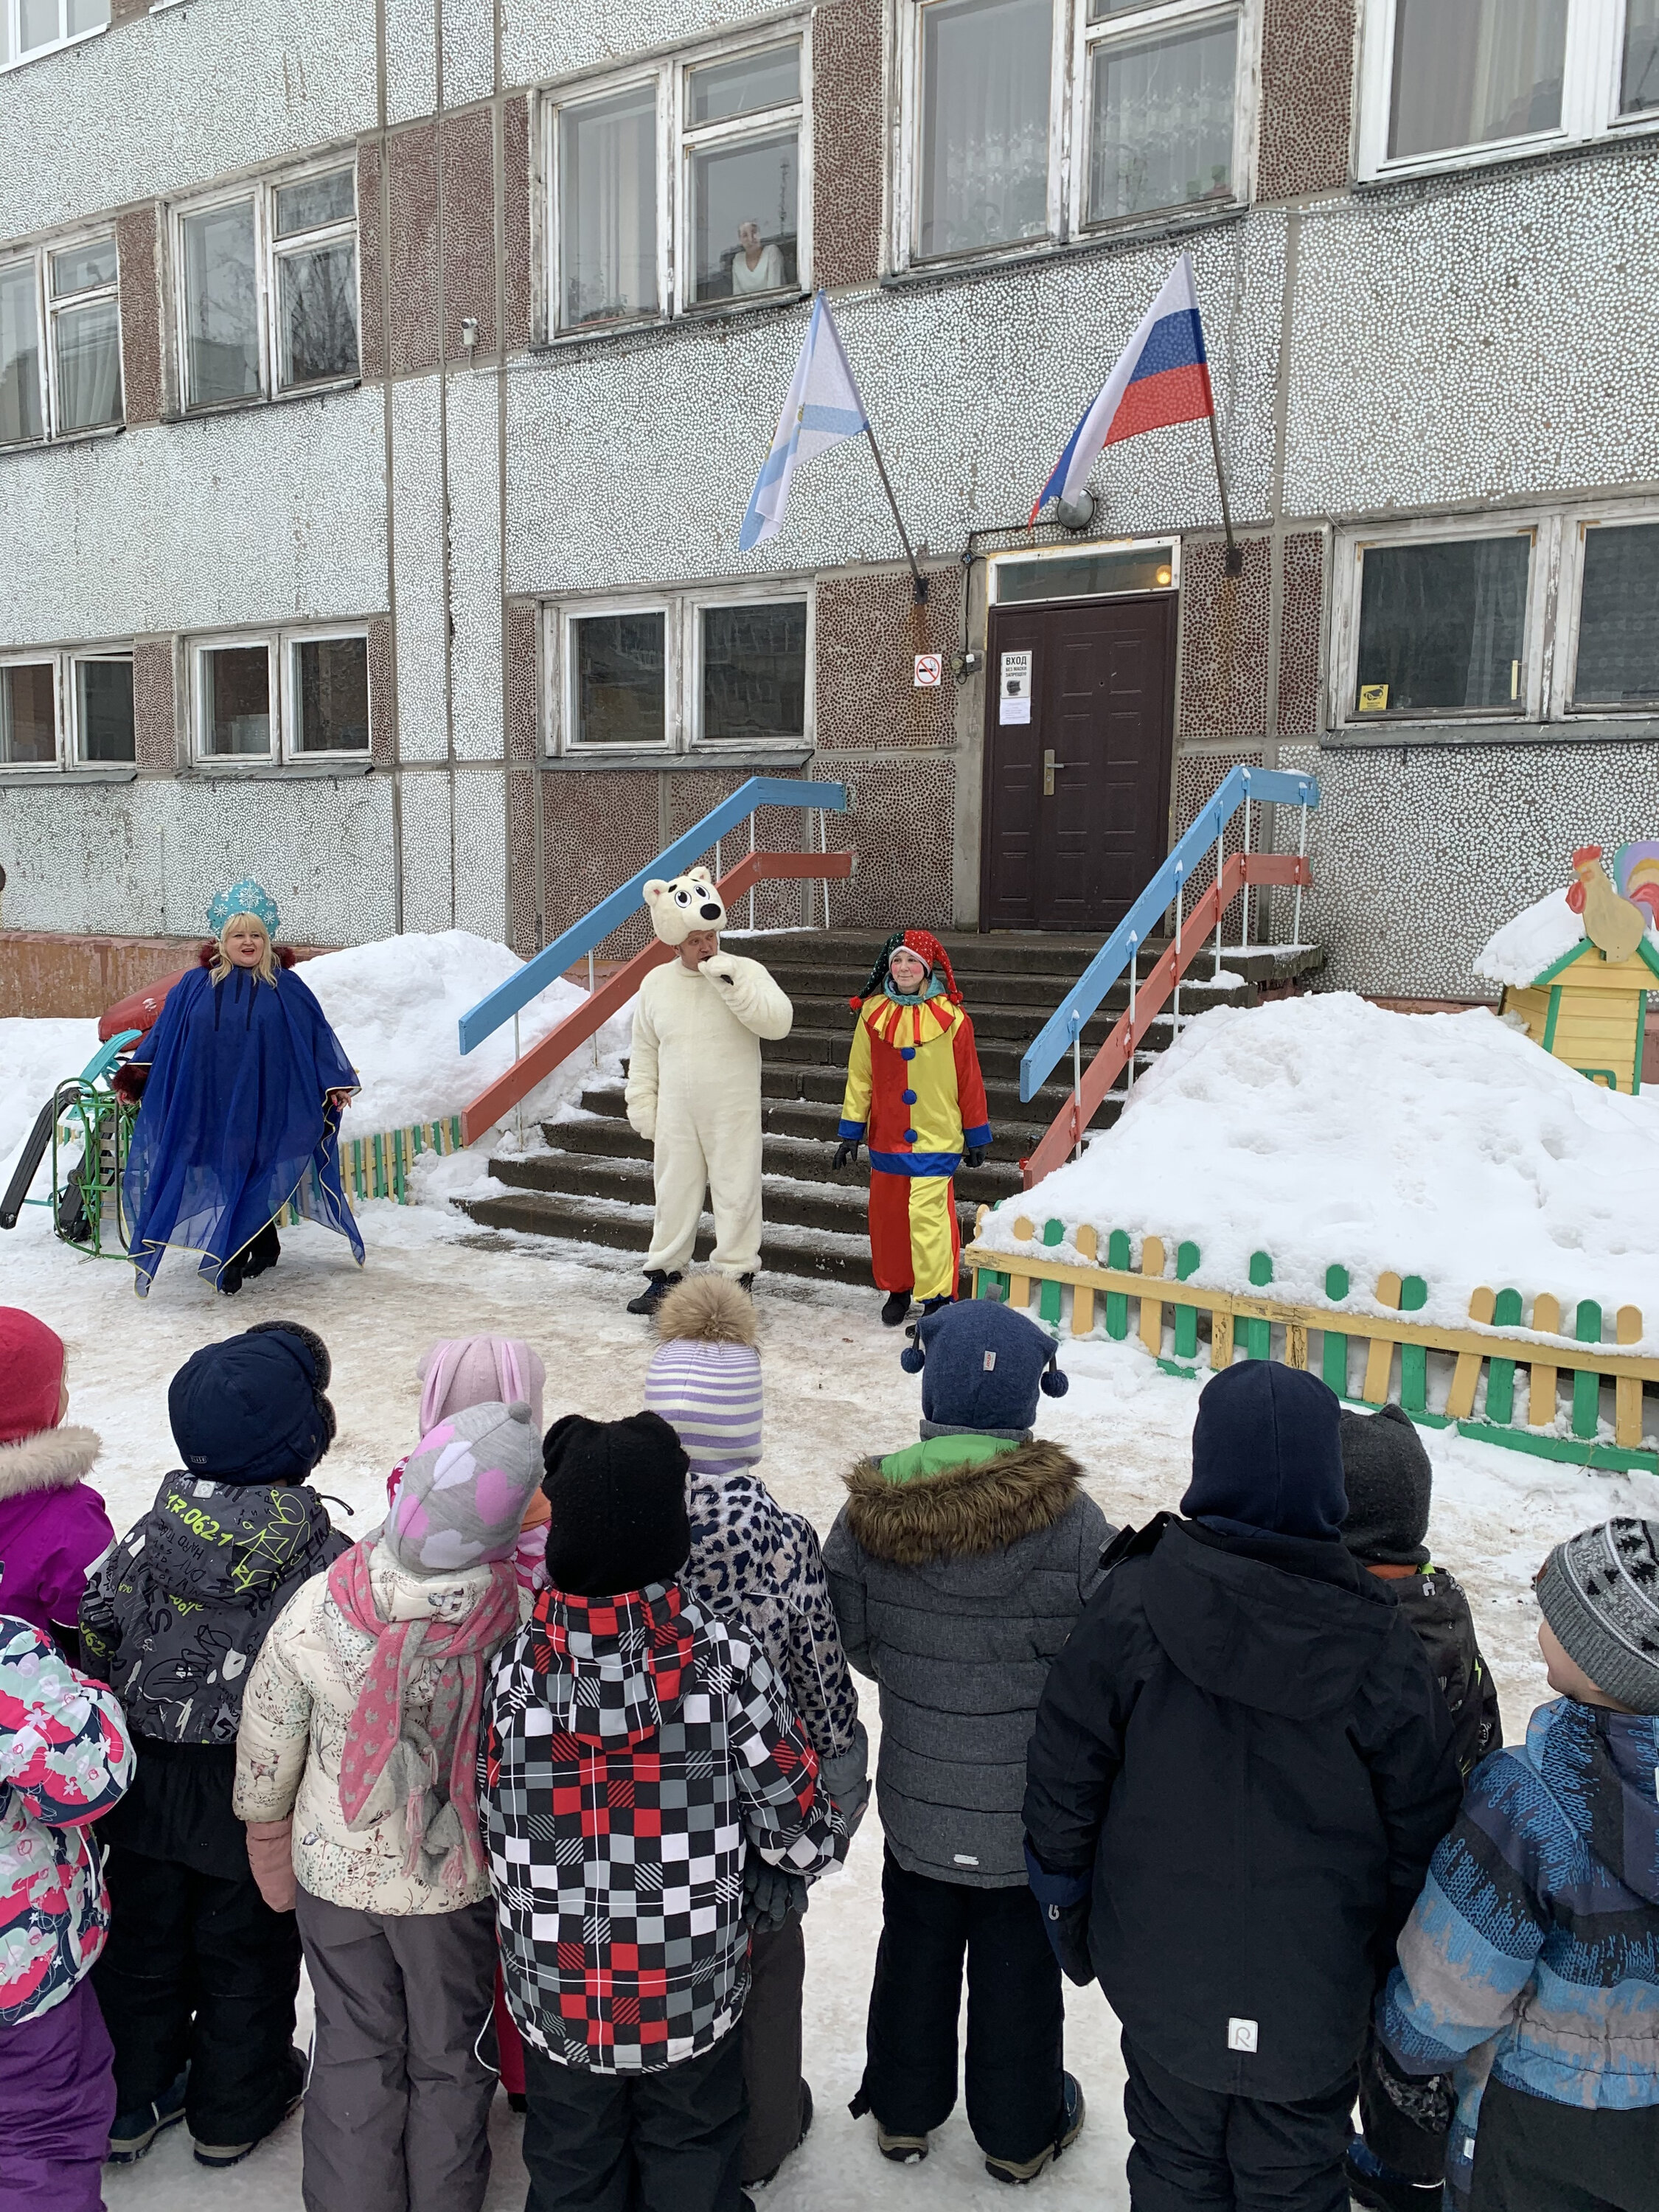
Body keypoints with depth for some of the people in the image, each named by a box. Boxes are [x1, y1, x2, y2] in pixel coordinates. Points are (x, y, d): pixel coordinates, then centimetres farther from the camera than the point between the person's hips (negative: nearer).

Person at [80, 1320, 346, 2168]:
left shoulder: (153, 1531, -11)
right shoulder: (323, 1556, -25)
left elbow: (91, 1634, -7)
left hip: (146, 1781, 4)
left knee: (143, 1941, 24)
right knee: (245, 1955, 19)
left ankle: (131, 2100, 43)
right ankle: (233, 2112, 39)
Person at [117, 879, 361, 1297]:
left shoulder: (284, 987, 2)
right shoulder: (196, 985, 6)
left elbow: (317, 1033, 5)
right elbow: (163, 1034, 10)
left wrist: (335, 1082, 1)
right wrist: (136, 1072, 4)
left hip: (265, 1104, -1)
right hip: (209, 1103, 2)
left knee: (257, 1175, 2)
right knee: (221, 1176, 3)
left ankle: (232, 1258, 16)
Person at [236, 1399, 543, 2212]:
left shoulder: (315, 1609, -26)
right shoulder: (527, 1613, -31)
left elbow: (265, 1748, -9)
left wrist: (269, 1834, 11)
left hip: (335, 1871, 1)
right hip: (462, 1876, -1)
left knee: (354, 2051, 25)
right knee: (450, 2059, 23)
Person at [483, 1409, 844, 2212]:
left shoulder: (512, 1669, -21)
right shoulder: (726, 1660, -23)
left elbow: (489, 1825, -8)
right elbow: (799, 1830, -16)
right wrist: (824, 1836, 7)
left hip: (556, 2002, 1)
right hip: (694, 2004, 0)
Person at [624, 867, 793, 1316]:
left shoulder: (746, 972, -5)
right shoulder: (656, 984, 5)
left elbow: (778, 1022, -20)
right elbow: (644, 1053, 13)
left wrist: (732, 984, -25)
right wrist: (642, 1109, 9)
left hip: (734, 1116, -3)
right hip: (676, 1117, 3)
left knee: (736, 1195, 3)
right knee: (674, 1195, 11)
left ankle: (738, 1275, 15)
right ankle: (665, 1272, 26)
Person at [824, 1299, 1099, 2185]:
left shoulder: (868, 1511, -16)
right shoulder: (1070, 1519, -23)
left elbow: (849, 1641, -5)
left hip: (917, 1795, 2)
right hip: (1032, 1804, -2)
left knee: (914, 1951, 25)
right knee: (1018, 1965, 20)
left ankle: (902, 2109, 45)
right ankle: (1020, 2131, 41)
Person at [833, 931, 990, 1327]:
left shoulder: (951, 1018, -5)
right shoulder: (873, 1014, 3)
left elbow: (969, 1080, 1)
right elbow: (860, 1077, 8)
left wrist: (977, 1134, 5)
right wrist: (850, 1131, 7)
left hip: (935, 1140, -4)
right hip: (886, 1139, 4)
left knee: (928, 1214, -11)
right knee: (887, 1216, 11)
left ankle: (937, 1298, 0)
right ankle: (896, 1289, 29)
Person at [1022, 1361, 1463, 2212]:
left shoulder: (1134, 1602, -19)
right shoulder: (1377, 1644, -19)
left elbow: (1065, 1776, -9)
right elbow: (1420, 1836, -7)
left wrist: (1069, 1917, 8)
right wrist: (1394, 1974, 10)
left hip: (1161, 1973, 1)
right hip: (1311, 1998, 0)